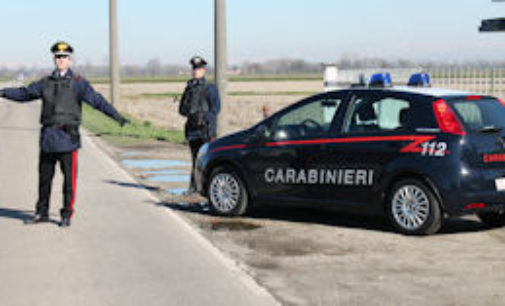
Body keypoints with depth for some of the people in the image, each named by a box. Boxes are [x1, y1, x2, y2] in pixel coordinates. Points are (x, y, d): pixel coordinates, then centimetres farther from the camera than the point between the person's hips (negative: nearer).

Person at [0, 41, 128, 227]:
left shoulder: (77, 83, 1)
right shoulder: (46, 83, 12)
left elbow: (96, 100, -7)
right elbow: (24, 93, 20)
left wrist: (116, 116, -15)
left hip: (68, 137, -4)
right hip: (48, 135, 4)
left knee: (69, 178, -1)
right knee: (44, 176, 11)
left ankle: (67, 215, 10)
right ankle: (42, 213, 23)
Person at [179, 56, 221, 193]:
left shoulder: (210, 88, 1)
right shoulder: (189, 88, 15)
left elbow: (216, 108, -7)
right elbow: (181, 108, 14)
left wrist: (204, 117, -20)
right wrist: (189, 113, -8)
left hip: (206, 127, -5)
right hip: (192, 128, 5)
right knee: (195, 157, 8)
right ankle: (194, 185, 12)